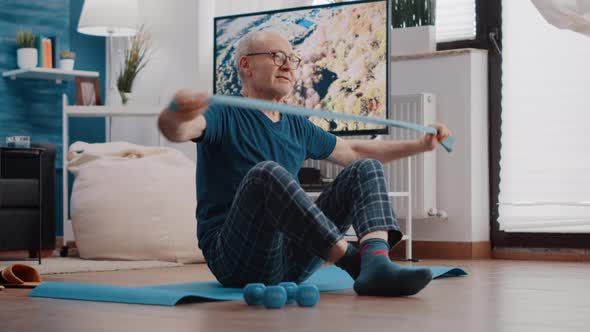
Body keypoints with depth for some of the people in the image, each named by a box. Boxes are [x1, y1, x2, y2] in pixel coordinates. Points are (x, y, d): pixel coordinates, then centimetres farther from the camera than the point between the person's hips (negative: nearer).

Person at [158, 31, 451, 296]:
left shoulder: (298, 128, 18)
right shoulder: (226, 117, -3)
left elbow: (354, 151, 32)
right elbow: (175, 130, -26)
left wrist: (420, 144, 28)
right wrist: (177, 114, -50)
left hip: (292, 259, 6)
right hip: (235, 259, -6)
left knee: (365, 168, -4)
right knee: (267, 173, -32)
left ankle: (377, 264, -34)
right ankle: (353, 262, -35)